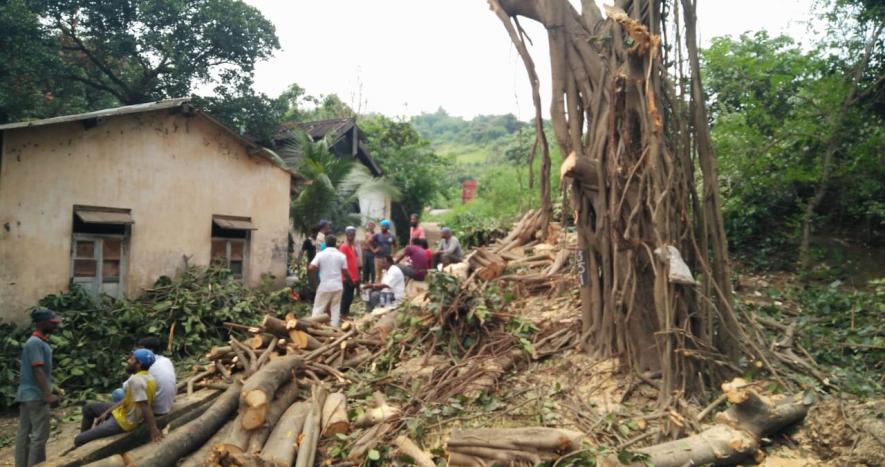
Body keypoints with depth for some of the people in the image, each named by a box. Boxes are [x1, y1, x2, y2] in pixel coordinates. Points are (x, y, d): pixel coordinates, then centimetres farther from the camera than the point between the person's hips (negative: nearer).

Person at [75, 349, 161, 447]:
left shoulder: (136, 380, -30)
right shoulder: (144, 376, 2)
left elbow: (145, 407, -30)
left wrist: (153, 429, -27)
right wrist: (107, 412, 9)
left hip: (124, 422, -10)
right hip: (123, 412, 10)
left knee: (79, 440, -5)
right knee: (88, 408, 24)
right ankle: (85, 437, 37)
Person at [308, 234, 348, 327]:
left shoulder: (320, 254, -7)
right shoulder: (341, 255, -1)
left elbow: (311, 267, -12)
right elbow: (344, 270, 2)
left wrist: (320, 268, 7)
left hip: (325, 286, -2)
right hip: (337, 286, 2)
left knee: (318, 308, 6)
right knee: (335, 309, 9)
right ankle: (334, 326, 8)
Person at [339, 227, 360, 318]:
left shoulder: (353, 247, 15)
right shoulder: (344, 247, -12)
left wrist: (357, 276, 14)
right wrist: (349, 278, -18)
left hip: (354, 278, 8)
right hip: (348, 279, -8)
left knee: (349, 298, 13)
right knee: (347, 298, -5)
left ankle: (346, 314, 21)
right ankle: (343, 315, 2)